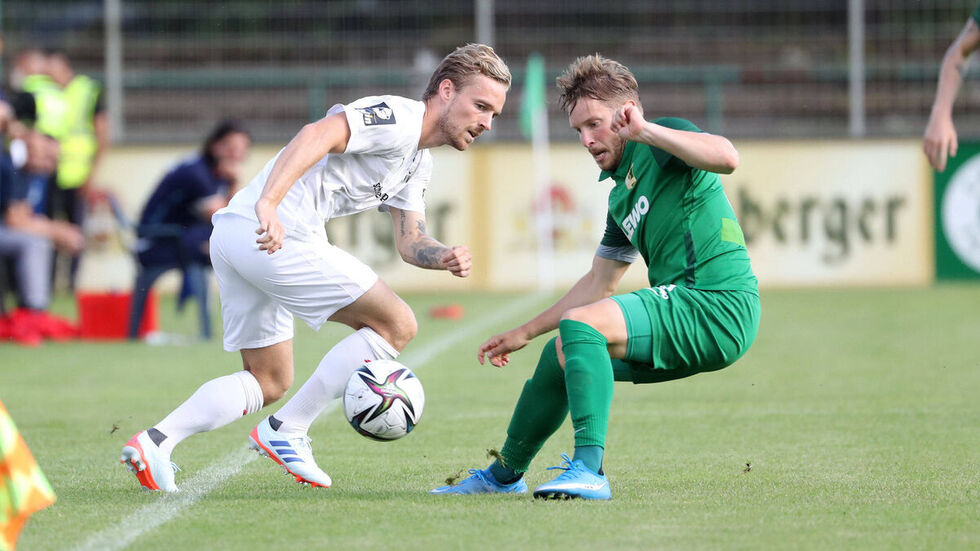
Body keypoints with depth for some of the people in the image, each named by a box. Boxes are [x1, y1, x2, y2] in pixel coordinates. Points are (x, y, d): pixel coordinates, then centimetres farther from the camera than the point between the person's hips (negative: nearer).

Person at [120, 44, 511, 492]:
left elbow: (410, 241, 24)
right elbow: (315, 135, -22)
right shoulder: (397, 118, -8)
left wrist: (444, 258, 0)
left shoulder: (418, 163, 24)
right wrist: (268, 205, -35)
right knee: (396, 325, -3)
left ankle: (156, 440, 1)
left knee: (269, 383, 17)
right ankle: (286, 430, -2)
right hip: (277, 235, -10)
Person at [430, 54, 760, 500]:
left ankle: (589, 470, -31)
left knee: (579, 324, -24)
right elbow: (599, 283, 30)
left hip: (715, 305, -10)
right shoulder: (622, 193, 21)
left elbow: (727, 157, -28)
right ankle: (505, 474, 36)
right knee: (563, 351, 18)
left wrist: (645, 130, -27)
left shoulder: (664, 143, -5)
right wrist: (524, 334, 32)